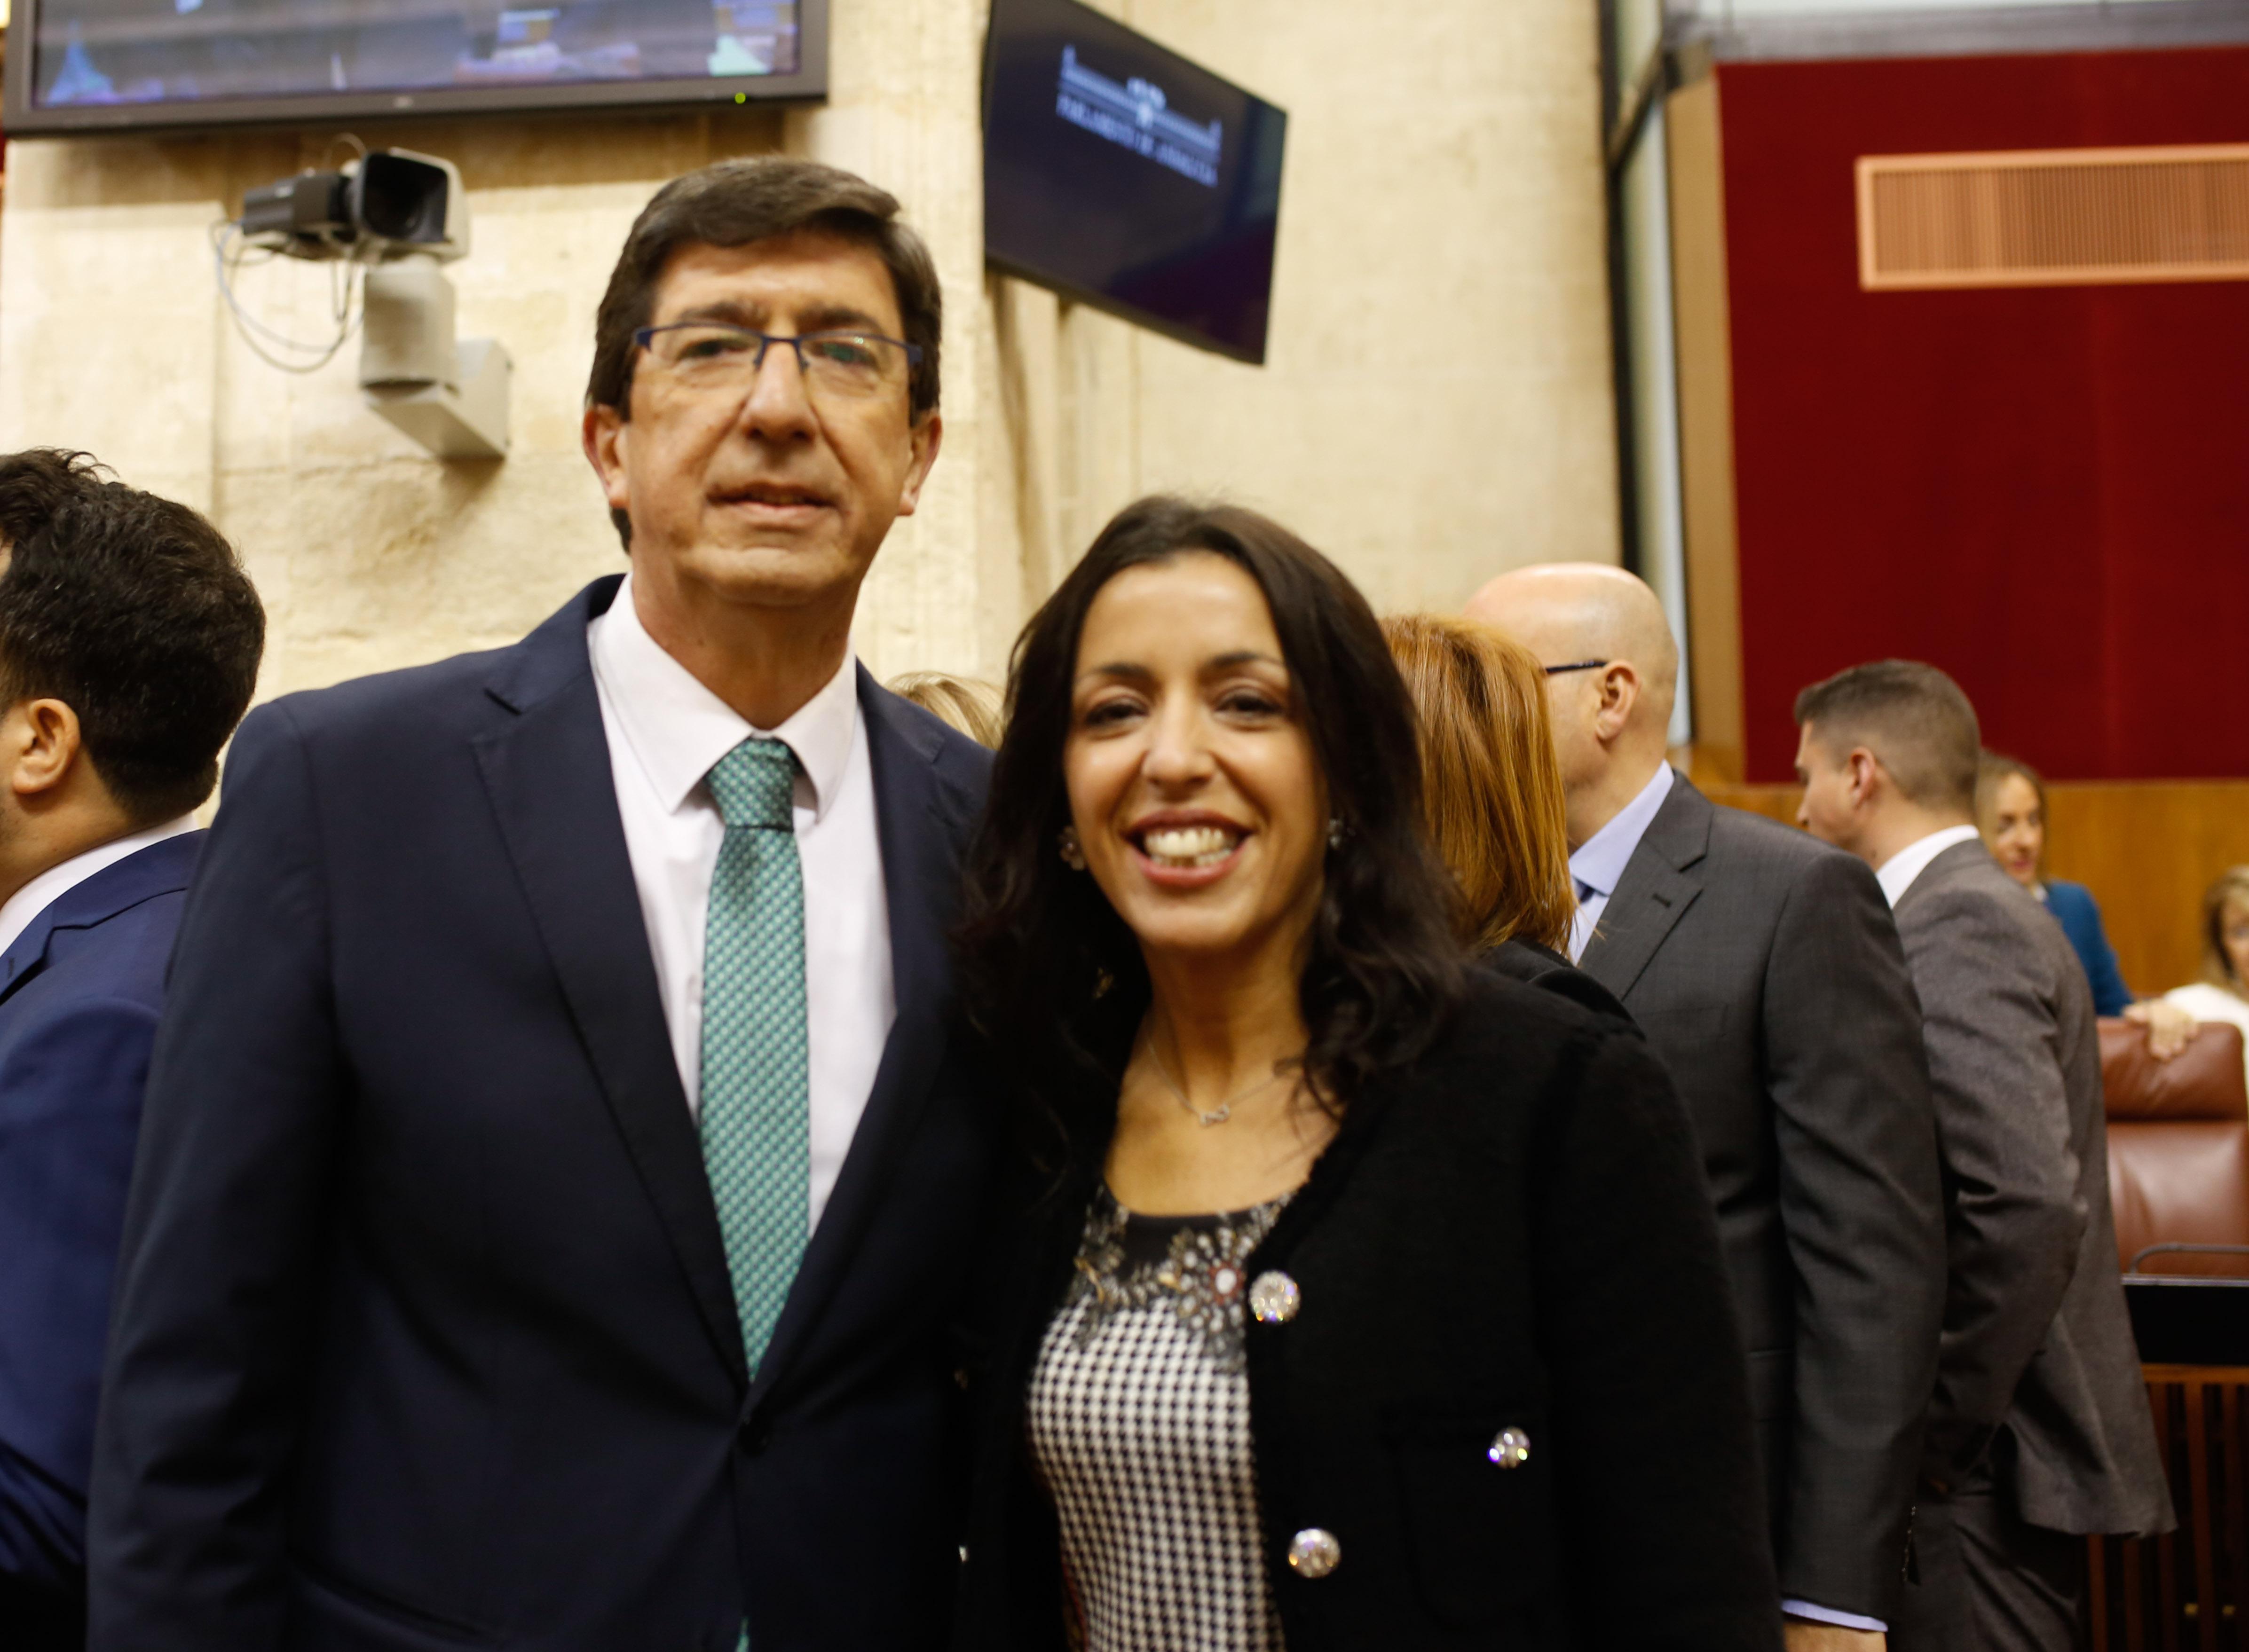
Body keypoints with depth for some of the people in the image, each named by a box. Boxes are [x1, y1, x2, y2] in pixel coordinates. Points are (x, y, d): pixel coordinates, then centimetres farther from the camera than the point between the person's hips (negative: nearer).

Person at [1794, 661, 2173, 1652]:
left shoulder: (1956, 929, -17)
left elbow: (2030, 1201, -27)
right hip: (1990, 1454, 10)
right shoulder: (1980, 908, 13)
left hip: (1984, 1470, -10)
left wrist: (1941, 1427, -18)